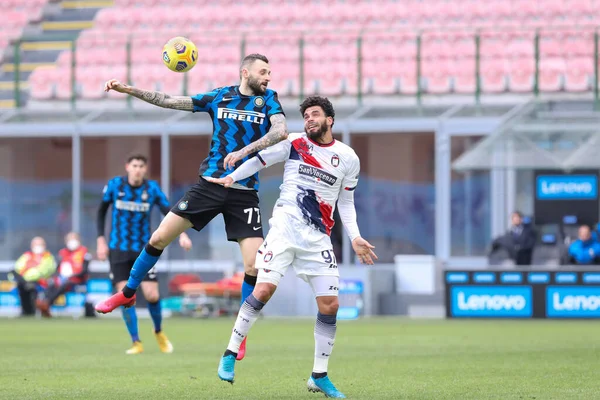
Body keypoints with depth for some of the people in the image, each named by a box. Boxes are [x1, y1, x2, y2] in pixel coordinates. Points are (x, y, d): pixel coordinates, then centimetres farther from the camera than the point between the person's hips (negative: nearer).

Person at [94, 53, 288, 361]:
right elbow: (170, 102, 9)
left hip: (244, 194, -1)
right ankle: (127, 293, 20)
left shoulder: (268, 99, 2)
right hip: (209, 184, 1)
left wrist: (245, 150, -28)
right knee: (160, 236, -3)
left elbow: (280, 131, -15)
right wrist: (128, 90, 3)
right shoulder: (220, 97, 6)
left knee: (253, 265, -11)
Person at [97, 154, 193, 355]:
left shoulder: (152, 189, -5)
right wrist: (101, 240, 1)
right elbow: (102, 211, 7)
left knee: (152, 295, -8)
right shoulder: (114, 185, -5)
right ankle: (136, 343, 0)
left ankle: (159, 332, 21)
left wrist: (182, 233, -27)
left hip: (144, 249, 0)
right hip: (118, 249, 0)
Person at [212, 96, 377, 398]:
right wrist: (231, 177, -5)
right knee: (264, 288, -17)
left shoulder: (348, 158, 8)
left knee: (330, 304, -3)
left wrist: (355, 237, 4)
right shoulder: (294, 143, 2)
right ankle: (230, 354, -5)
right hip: (285, 225, -3)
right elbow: (260, 160, 11)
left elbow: (346, 202, 15)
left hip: (318, 237, 3)